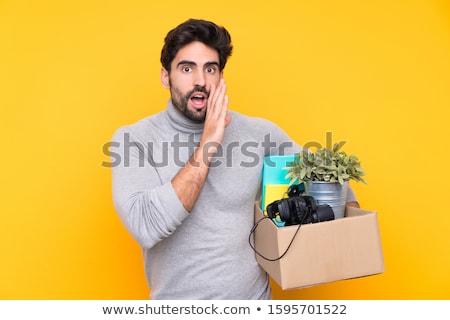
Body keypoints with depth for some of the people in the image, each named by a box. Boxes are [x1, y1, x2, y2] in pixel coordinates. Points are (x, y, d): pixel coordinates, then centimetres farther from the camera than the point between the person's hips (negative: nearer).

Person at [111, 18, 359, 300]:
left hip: (254, 297, 2)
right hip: (175, 297, -1)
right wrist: (207, 145, -26)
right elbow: (146, 228, -26)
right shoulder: (134, 138, -12)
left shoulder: (260, 133, -9)